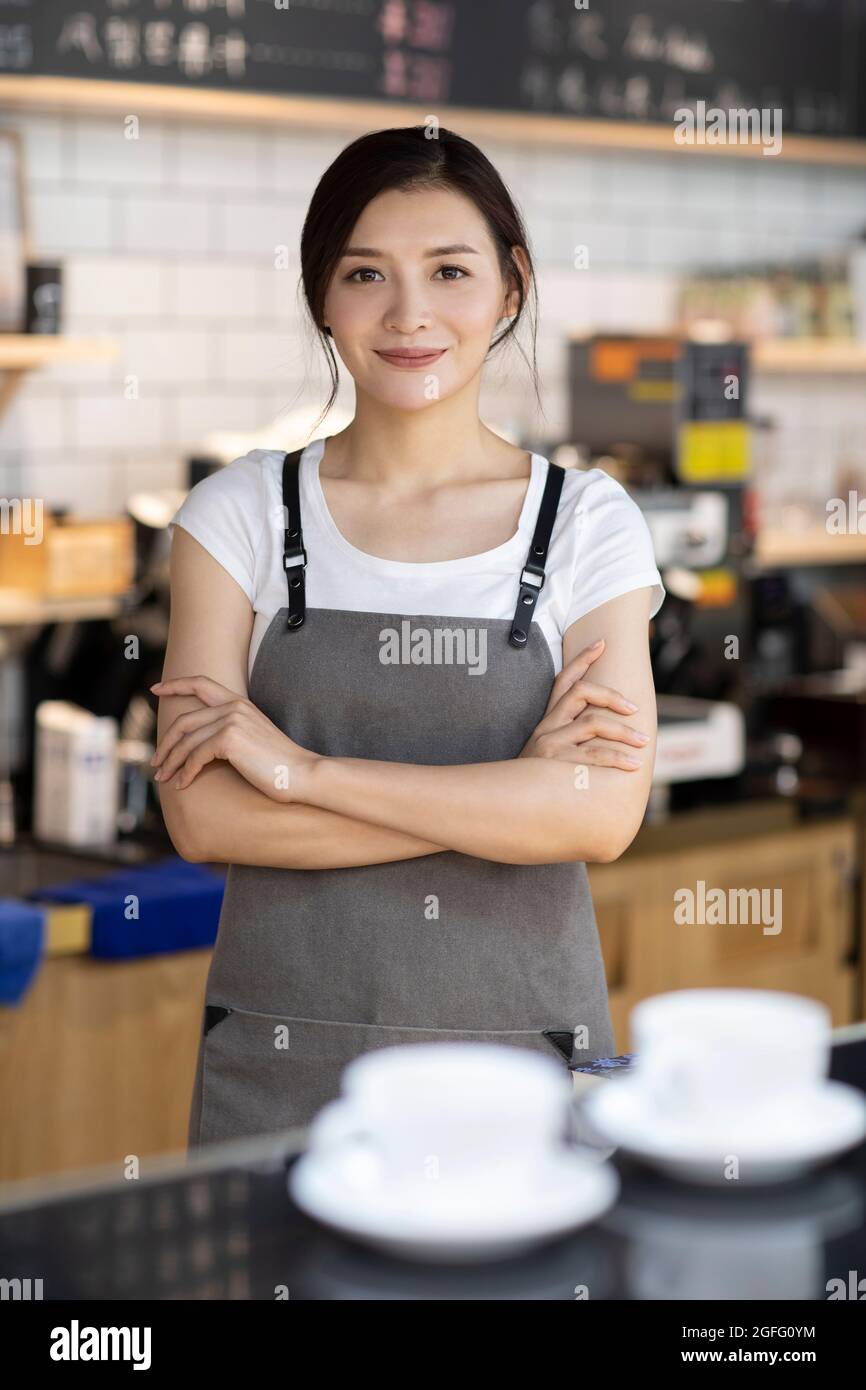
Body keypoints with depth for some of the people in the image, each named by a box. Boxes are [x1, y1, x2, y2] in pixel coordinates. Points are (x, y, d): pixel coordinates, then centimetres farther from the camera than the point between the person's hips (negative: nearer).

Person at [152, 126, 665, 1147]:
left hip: (520, 1044, 0)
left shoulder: (589, 522, -1)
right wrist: (516, 786, -14)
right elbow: (201, 815, -10)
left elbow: (604, 815, -13)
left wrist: (302, 768, -16)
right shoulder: (241, 512, 0)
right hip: (281, 1053, 0)